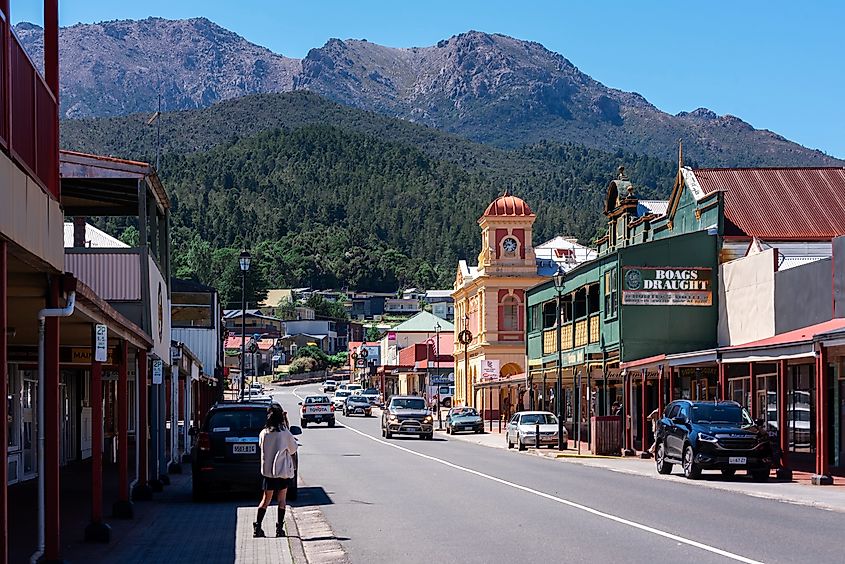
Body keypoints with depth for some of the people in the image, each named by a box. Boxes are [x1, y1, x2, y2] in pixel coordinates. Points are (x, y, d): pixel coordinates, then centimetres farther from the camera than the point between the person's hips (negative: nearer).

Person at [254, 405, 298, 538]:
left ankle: (257, 527, 2)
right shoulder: (285, 433, -12)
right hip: (283, 470, -2)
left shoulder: (263, 433, -4)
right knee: (281, 499, 8)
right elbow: (293, 449, 2)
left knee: (266, 499, 10)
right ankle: (279, 528, 6)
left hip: (268, 470, 3)